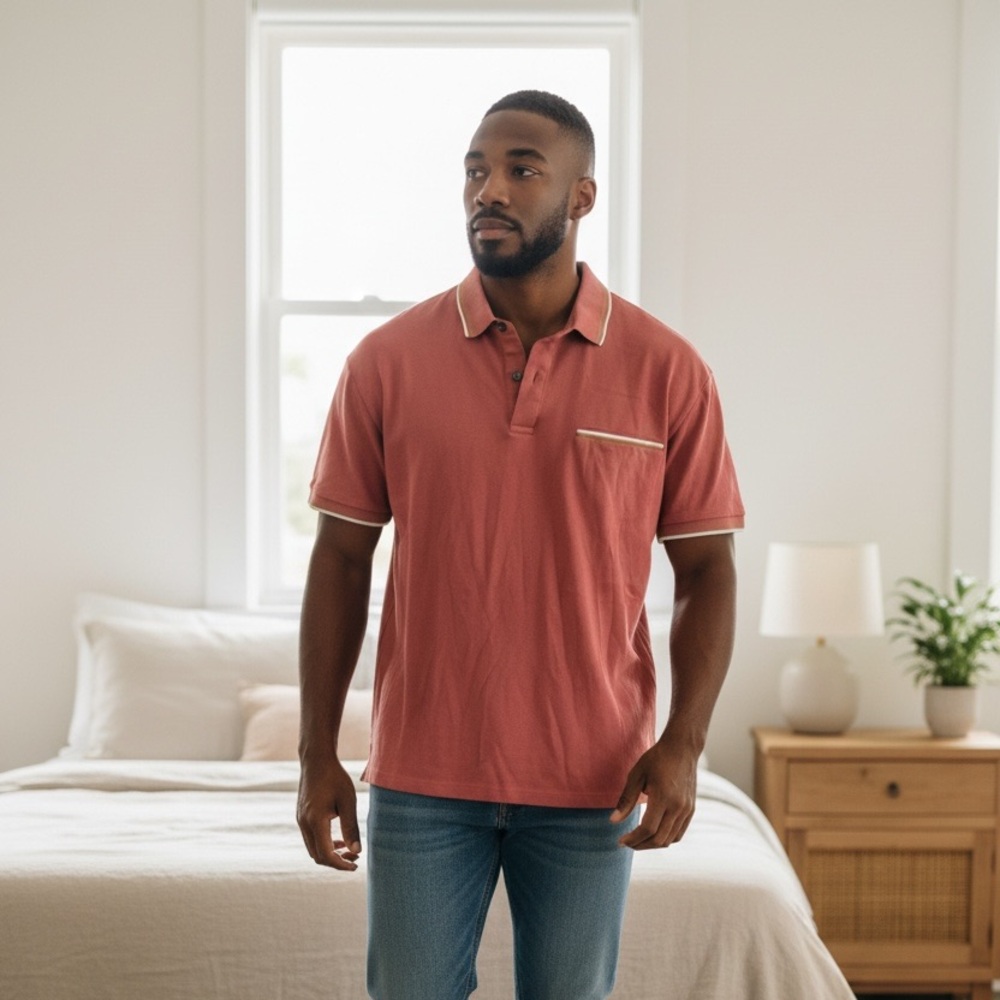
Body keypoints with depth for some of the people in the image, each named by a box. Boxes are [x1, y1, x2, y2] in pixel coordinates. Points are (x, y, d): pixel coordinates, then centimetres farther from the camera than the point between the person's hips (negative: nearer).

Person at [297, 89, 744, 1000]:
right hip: (422, 772, 0)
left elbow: (705, 567, 1)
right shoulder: (388, 360, -2)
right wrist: (318, 753, 0)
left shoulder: (666, 370, -3)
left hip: (592, 781, 0)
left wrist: (684, 743, -10)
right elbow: (342, 557, 2)